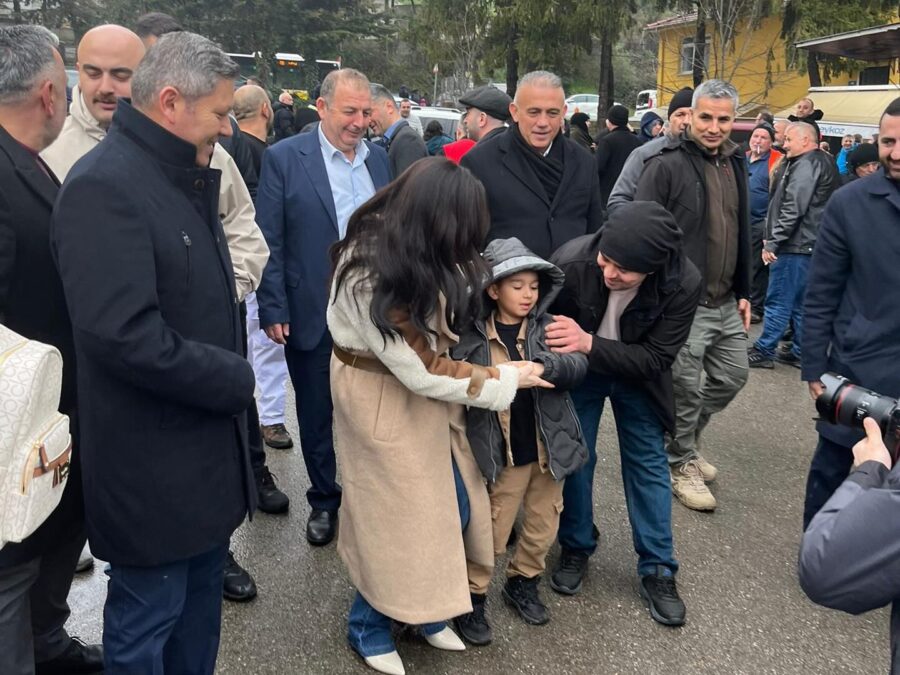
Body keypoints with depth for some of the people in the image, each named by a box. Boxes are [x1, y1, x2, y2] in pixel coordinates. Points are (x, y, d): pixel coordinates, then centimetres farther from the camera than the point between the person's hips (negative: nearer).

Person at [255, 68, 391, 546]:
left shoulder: (378, 158, 7)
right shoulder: (284, 158, -6)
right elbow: (269, 241, -7)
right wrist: (273, 309, -11)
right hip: (313, 316, -3)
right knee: (317, 412, 12)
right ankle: (324, 500, 29)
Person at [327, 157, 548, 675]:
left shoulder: (420, 254, -8)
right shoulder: (371, 277, -32)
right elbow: (422, 369, -24)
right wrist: (505, 380, -15)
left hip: (420, 386, 8)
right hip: (383, 397, -7)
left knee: (454, 508, 12)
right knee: (401, 517, 5)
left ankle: (422, 608, 34)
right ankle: (370, 627, 31)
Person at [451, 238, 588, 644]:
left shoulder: (547, 327, -3)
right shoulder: (472, 336, -8)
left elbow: (579, 366, -15)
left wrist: (547, 366, -34)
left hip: (548, 447, 3)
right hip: (503, 454, -3)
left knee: (543, 526, 16)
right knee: (492, 531, 5)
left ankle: (523, 583, 40)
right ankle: (472, 597, 25)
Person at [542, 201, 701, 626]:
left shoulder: (684, 284, -31)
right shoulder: (570, 261, -33)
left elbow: (656, 358, -27)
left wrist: (589, 343, -39)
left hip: (638, 376, 0)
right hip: (577, 371, 0)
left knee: (648, 463, 5)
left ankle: (657, 570, 19)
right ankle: (576, 548, 29)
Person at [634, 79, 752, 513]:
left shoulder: (735, 165, 11)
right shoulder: (666, 166, -13)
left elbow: (742, 234, 17)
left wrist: (743, 293, 15)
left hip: (726, 303, 8)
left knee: (733, 376, 17)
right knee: (685, 390, 2)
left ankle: (684, 437, 37)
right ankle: (680, 464, 22)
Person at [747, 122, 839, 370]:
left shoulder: (806, 165, -13)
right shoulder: (824, 163, 19)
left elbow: (793, 209, -21)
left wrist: (772, 242, -17)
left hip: (794, 245, -10)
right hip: (808, 245, 10)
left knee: (778, 300, -4)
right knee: (802, 302, 13)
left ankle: (764, 351, 2)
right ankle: (801, 352, 18)